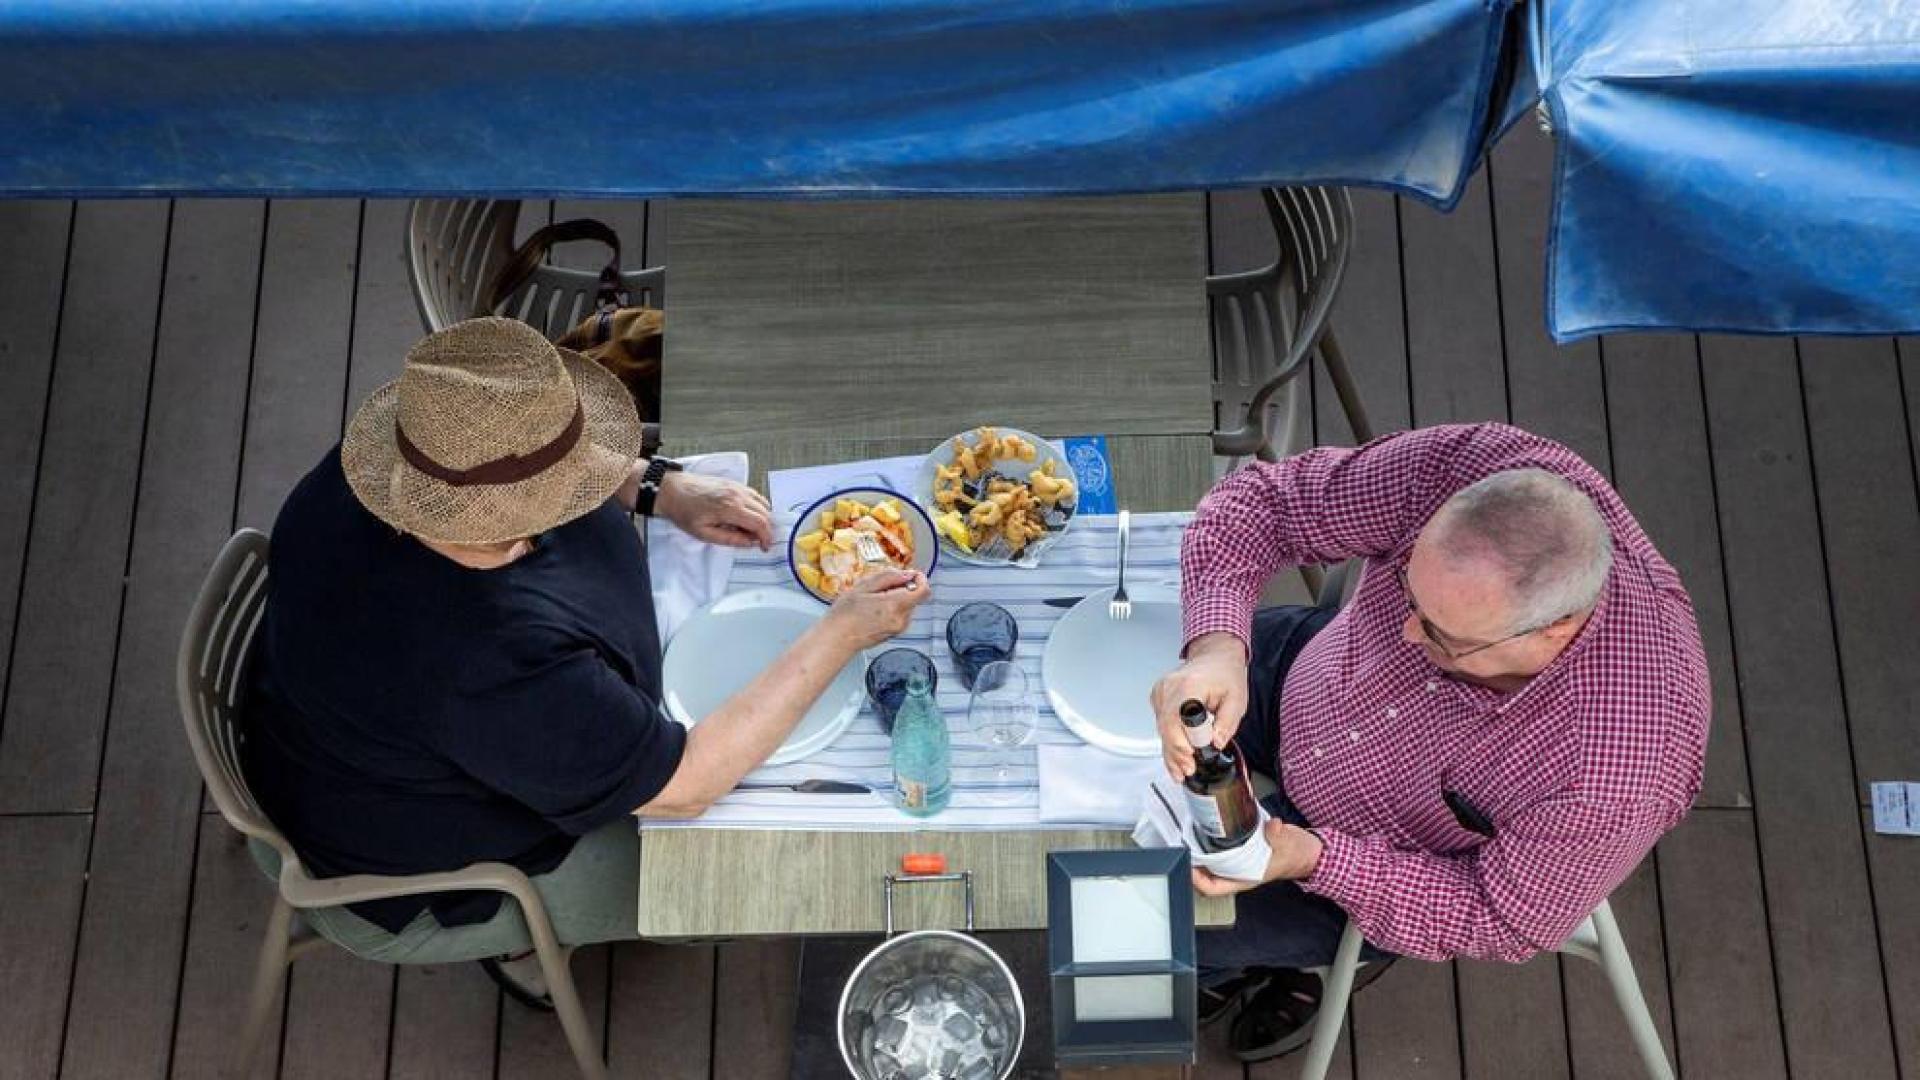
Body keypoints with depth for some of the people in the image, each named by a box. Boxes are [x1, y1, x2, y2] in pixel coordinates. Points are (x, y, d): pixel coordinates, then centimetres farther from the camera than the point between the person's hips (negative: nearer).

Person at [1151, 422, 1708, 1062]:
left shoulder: (1614, 778, -41)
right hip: (1305, 679, 4)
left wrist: (1311, 858, -34)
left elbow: (1504, 925, -22)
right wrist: (1215, 645, -46)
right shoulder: (1469, 467, -36)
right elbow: (1264, 497, -27)